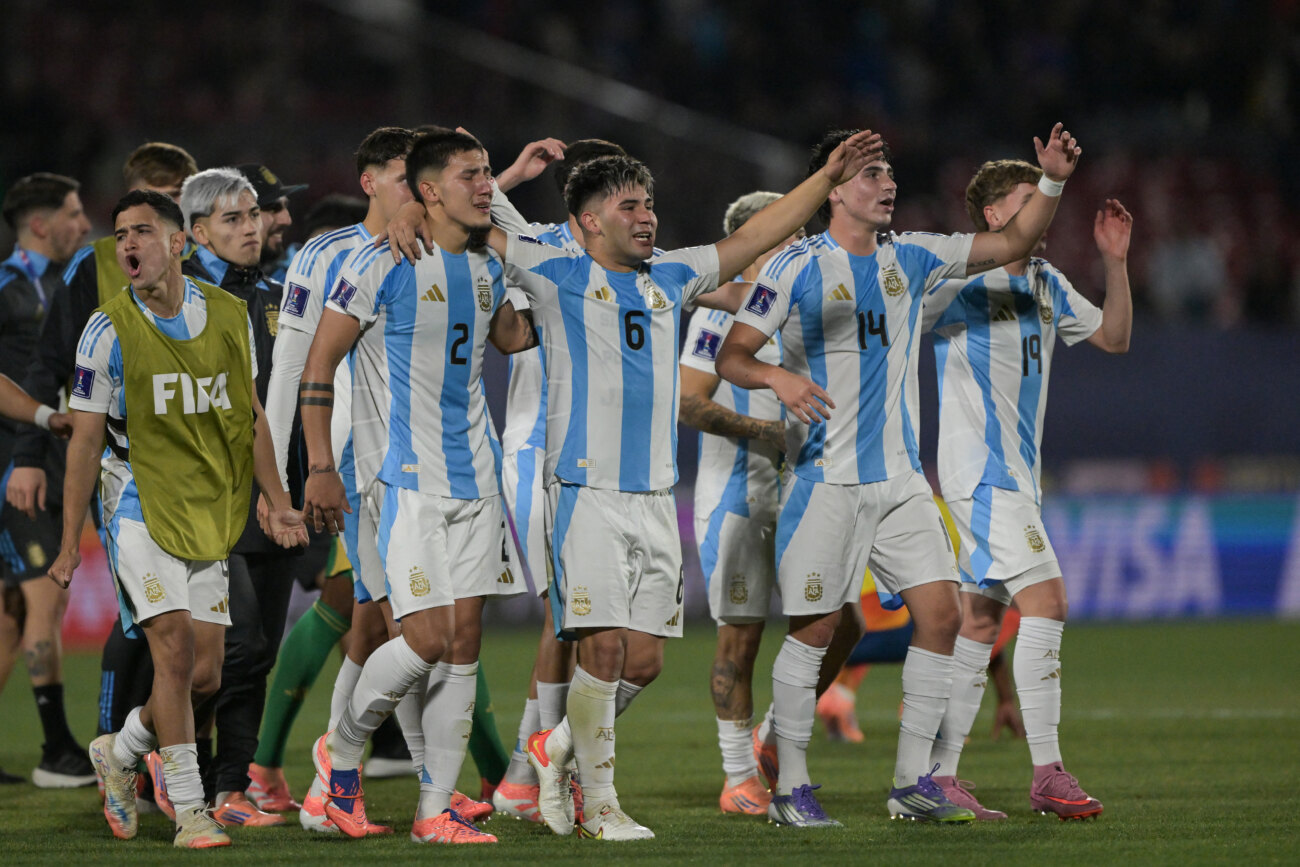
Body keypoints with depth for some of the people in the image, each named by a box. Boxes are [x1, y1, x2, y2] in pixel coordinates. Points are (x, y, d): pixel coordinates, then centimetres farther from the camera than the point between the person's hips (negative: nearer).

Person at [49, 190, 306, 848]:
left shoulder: (229, 316, 4)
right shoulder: (109, 330, -7)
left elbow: (250, 416, 15)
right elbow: (85, 441, -5)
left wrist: (276, 502, 10)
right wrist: (70, 543, -6)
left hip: (207, 514, 4)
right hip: (139, 503, -4)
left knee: (204, 674, 2)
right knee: (175, 648, -16)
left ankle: (119, 752, 29)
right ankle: (190, 812, -11)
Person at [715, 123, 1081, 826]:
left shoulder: (909, 258, 9)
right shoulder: (796, 269, -6)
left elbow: (1011, 244, 15)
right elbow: (731, 356, -8)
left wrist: (1052, 182, 0)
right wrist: (778, 378, -28)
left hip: (899, 477, 5)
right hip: (824, 478, -5)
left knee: (941, 614, -4)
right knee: (815, 629, -4)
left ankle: (912, 782, 5)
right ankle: (790, 788, 8)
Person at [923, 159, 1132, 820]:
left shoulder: (1047, 284, 14)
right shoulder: (961, 281, -10)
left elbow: (1114, 337, 19)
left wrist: (1115, 262, 10)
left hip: (1015, 472, 9)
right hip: (981, 470, -9)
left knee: (980, 621, 6)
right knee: (1045, 600, -15)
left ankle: (937, 777, 8)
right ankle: (1047, 775, -14)